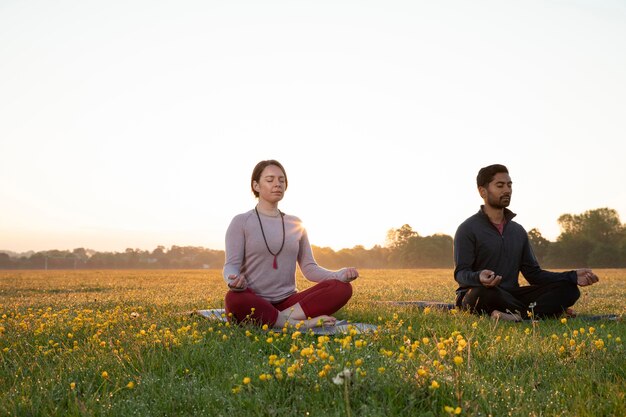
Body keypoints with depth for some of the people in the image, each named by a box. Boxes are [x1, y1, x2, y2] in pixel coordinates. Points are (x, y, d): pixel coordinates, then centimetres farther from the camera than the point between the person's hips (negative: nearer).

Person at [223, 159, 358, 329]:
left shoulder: (296, 224, 14)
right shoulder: (241, 222, 2)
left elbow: (309, 268, 11)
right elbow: (231, 266, -7)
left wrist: (341, 274, -9)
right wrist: (234, 281, -32)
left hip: (288, 301, 4)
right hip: (254, 303, -3)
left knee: (343, 288, -18)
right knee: (234, 299, -41)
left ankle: (287, 316, -30)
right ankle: (300, 323, -28)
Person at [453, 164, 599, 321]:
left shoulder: (518, 231, 16)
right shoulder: (467, 229, -4)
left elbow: (533, 273, 13)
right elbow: (461, 273, -13)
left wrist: (573, 277, -1)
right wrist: (479, 277, -38)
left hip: (511, 297, 6)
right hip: (474, 296, -6)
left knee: (568, 289, -11)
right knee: (485, 292, -42)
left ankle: (516, 316, -35)